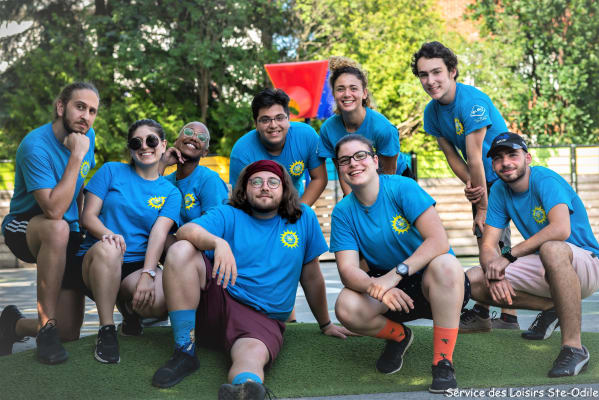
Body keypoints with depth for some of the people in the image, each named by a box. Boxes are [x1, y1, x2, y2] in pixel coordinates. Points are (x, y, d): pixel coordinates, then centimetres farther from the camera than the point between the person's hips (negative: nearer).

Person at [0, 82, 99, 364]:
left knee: (69, 334, -3)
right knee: (58, 228, -44)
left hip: (68, 237, 6)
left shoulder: (87, 136, -2)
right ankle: (46, 327, -31)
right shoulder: (36, 146, -24)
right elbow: (54, 210, -34)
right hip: (24, 228, -6)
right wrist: (77, 156, -33)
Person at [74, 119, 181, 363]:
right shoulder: (112, 171, 8)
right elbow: (88, 216, 1)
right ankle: (106, 330, -23)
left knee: (160, 302, -31)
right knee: (107, 248, -38)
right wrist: (108, 234, -22)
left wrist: (147, 274, -22)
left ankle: (129, 308, 9)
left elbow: (159, 233, -5)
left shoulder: (170, 192, 11)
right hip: (95, 261, -1)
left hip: (138, 266, 1)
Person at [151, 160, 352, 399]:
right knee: (181, 250, -24)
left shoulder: (303, 219, 10)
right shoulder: (228, 215, 5)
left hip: (262, 320, -1)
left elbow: (312, 277, 18)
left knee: (253, 355, -37)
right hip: (215, 300, 1)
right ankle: (185, 352, -23)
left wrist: (325, 325, 25)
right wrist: (218, 242, -35)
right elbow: (185, 231, -15)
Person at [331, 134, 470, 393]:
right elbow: (347, 270, -14)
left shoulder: (402, 188, -15)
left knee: (445, 265, -37)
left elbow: (439, 241, -25)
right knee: (346, 308, -27)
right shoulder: (343, 212, -4)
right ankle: (398, 336, 7)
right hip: (388, 288, 3)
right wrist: (376, 287, -36)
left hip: (429, 284, -3)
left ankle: (443, 362, -24)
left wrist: (396, 274, -36)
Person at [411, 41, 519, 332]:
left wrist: (483, 207, -21)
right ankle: (483, 313, 14)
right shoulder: (432, 111, -1)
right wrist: (471, 185, -18)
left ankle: (508, 318, -6)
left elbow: (474, 158, -24)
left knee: (494, 241, -13)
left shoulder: (472, 101, -25)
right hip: (482, 180, 8)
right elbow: (452, 156, -1)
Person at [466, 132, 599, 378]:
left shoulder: (545, 180, -17)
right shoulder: (499, 191, 3)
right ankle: (552, 308, 5)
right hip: (546, 270, 7)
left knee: (551, 248, -42)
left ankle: (573, 347, -33)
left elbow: (561, 229, -35)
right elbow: (487, 246, -1)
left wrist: (509, 256, -31)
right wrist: (495, 276, -23)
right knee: (473, 281, -9)